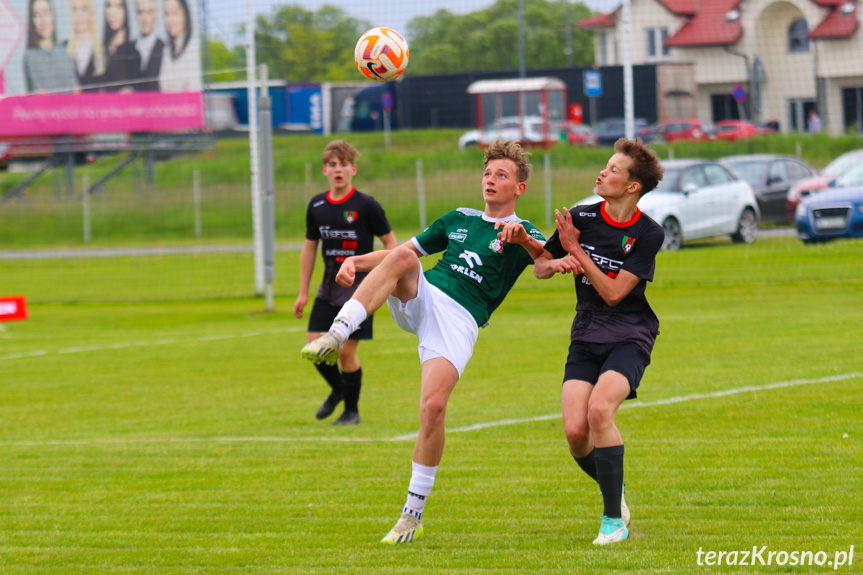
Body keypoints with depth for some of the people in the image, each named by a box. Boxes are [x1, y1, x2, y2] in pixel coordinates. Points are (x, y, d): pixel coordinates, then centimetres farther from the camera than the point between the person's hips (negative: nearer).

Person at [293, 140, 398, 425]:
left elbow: (390, 242, -1)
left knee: (346, 351, -7)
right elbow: (309, 247, 15)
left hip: (359, 289, -5)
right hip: (328, 289, 5)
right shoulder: (317, 206, 5)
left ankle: (352, 410, 12)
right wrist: (303, 292, 15)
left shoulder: (366, 206, -9)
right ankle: (337, 390, 26)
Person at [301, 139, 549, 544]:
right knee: (402, 259, -29)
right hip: (420, 298, 4)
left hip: (459, 319, -4)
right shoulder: (460, 219, 24)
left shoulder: (523, 234, 9)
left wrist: (524, 238, -36)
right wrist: (358, 261, 9)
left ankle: (413, 513, -8)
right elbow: (403, 250, 28)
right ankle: (337, 335, -40)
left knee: (433, 407, -21)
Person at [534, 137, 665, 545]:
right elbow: (539, 267, 12)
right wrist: (559, 263, -11)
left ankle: (614, 519, -17)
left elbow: (613, 293, -14)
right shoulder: (581, 218, 0)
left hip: (629, 337, -4)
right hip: (586, 337, 4)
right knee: (575, 431, -14)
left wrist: (576, 250, -15)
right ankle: (613, 488, 20)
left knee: (599, 409, -29)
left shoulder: (648, 235, -9)